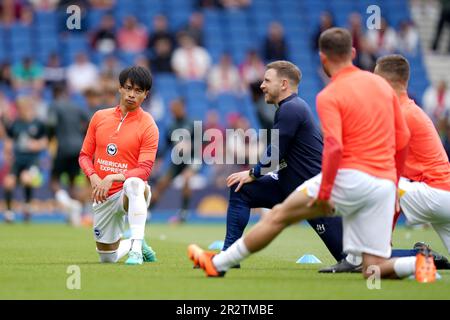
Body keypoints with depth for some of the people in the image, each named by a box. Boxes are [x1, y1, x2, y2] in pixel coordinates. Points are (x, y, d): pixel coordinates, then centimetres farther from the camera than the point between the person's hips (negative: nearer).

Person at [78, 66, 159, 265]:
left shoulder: (148, 126, -9)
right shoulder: (100, 117, 5)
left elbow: (144, 170, -16)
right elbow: (85, 155, 9)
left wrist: (113, 178, -30)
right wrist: (93, 177, -12)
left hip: (130, 194, -5)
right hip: (103, 197, 5)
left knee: (134, 184, -43)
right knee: (108, 257, 12)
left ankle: (136, 248, -44)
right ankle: (137, 243, 45)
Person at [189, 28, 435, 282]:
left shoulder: (329, 96, -5)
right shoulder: (382, 84, 14)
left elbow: (334, 147, -18)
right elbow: (403, 139, 17)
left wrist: (324, 193, -15)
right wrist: (394, 183, 26)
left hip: (350, 176, -5)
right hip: (385, 184, 5)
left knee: (279, 215, 11)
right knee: (373, 270, 6)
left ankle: (219, 263, 19)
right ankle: (418, 263, -23)